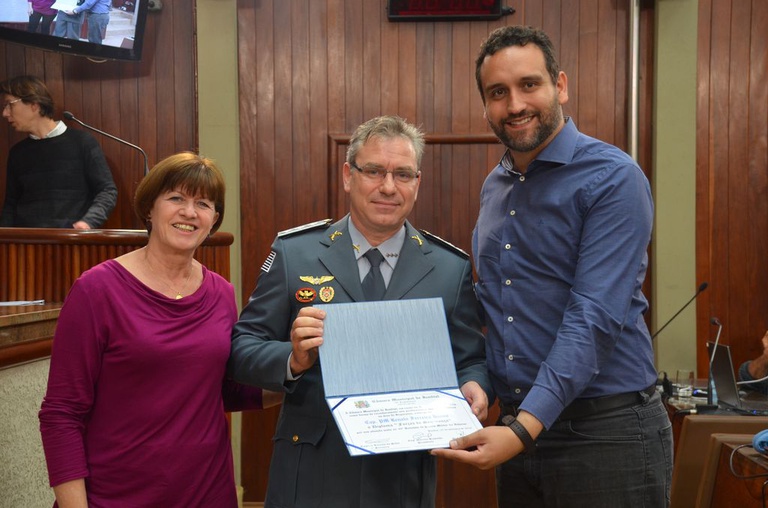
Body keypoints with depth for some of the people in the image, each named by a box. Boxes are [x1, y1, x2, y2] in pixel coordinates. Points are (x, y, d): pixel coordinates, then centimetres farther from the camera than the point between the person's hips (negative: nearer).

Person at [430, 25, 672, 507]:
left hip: (605, 430, -6)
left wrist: (525, 428, -27)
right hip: (518, 426, 6)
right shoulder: (494, 186, 8)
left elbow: (593, 318, -21)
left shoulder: (613, 179, -13)